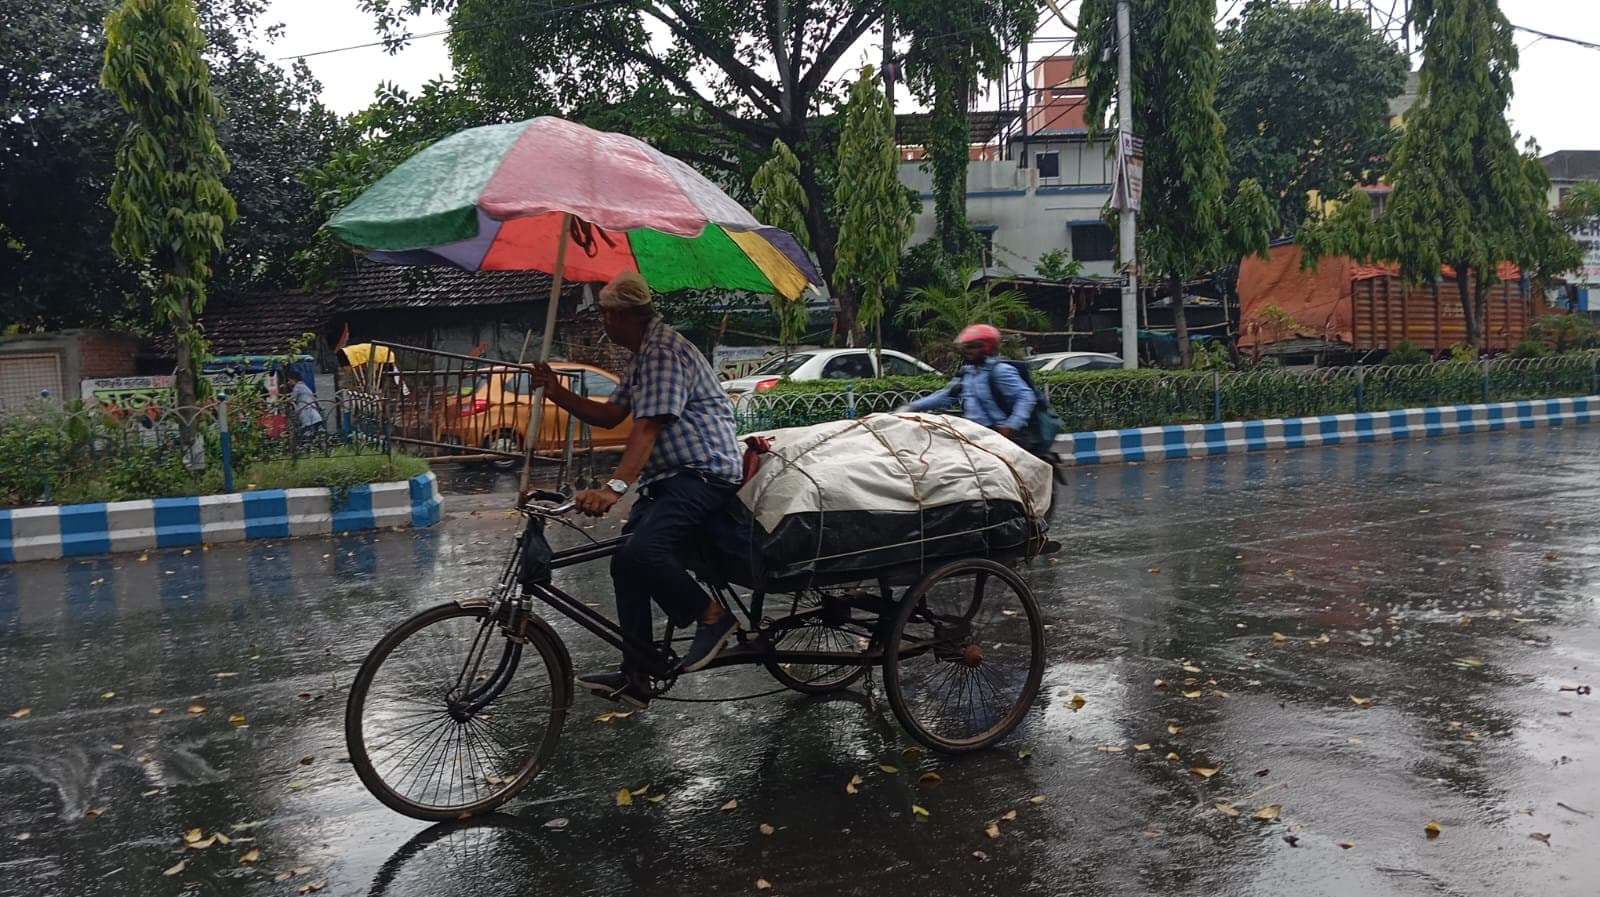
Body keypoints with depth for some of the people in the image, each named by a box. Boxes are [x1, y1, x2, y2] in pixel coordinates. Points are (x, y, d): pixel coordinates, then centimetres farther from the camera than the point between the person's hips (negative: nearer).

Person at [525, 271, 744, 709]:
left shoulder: (663, 351, -14)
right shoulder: (645, 355, 21)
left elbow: (648, 427, -26)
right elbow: (609, 415, 19)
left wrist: (614, 488, -36)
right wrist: (557, 393, 6)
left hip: (703, 472, -11)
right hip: (669, 476, 11)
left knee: (641, 551, -29)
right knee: (626, 564, 8)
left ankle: (712, 614, -9)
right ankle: (635, 676, 15)